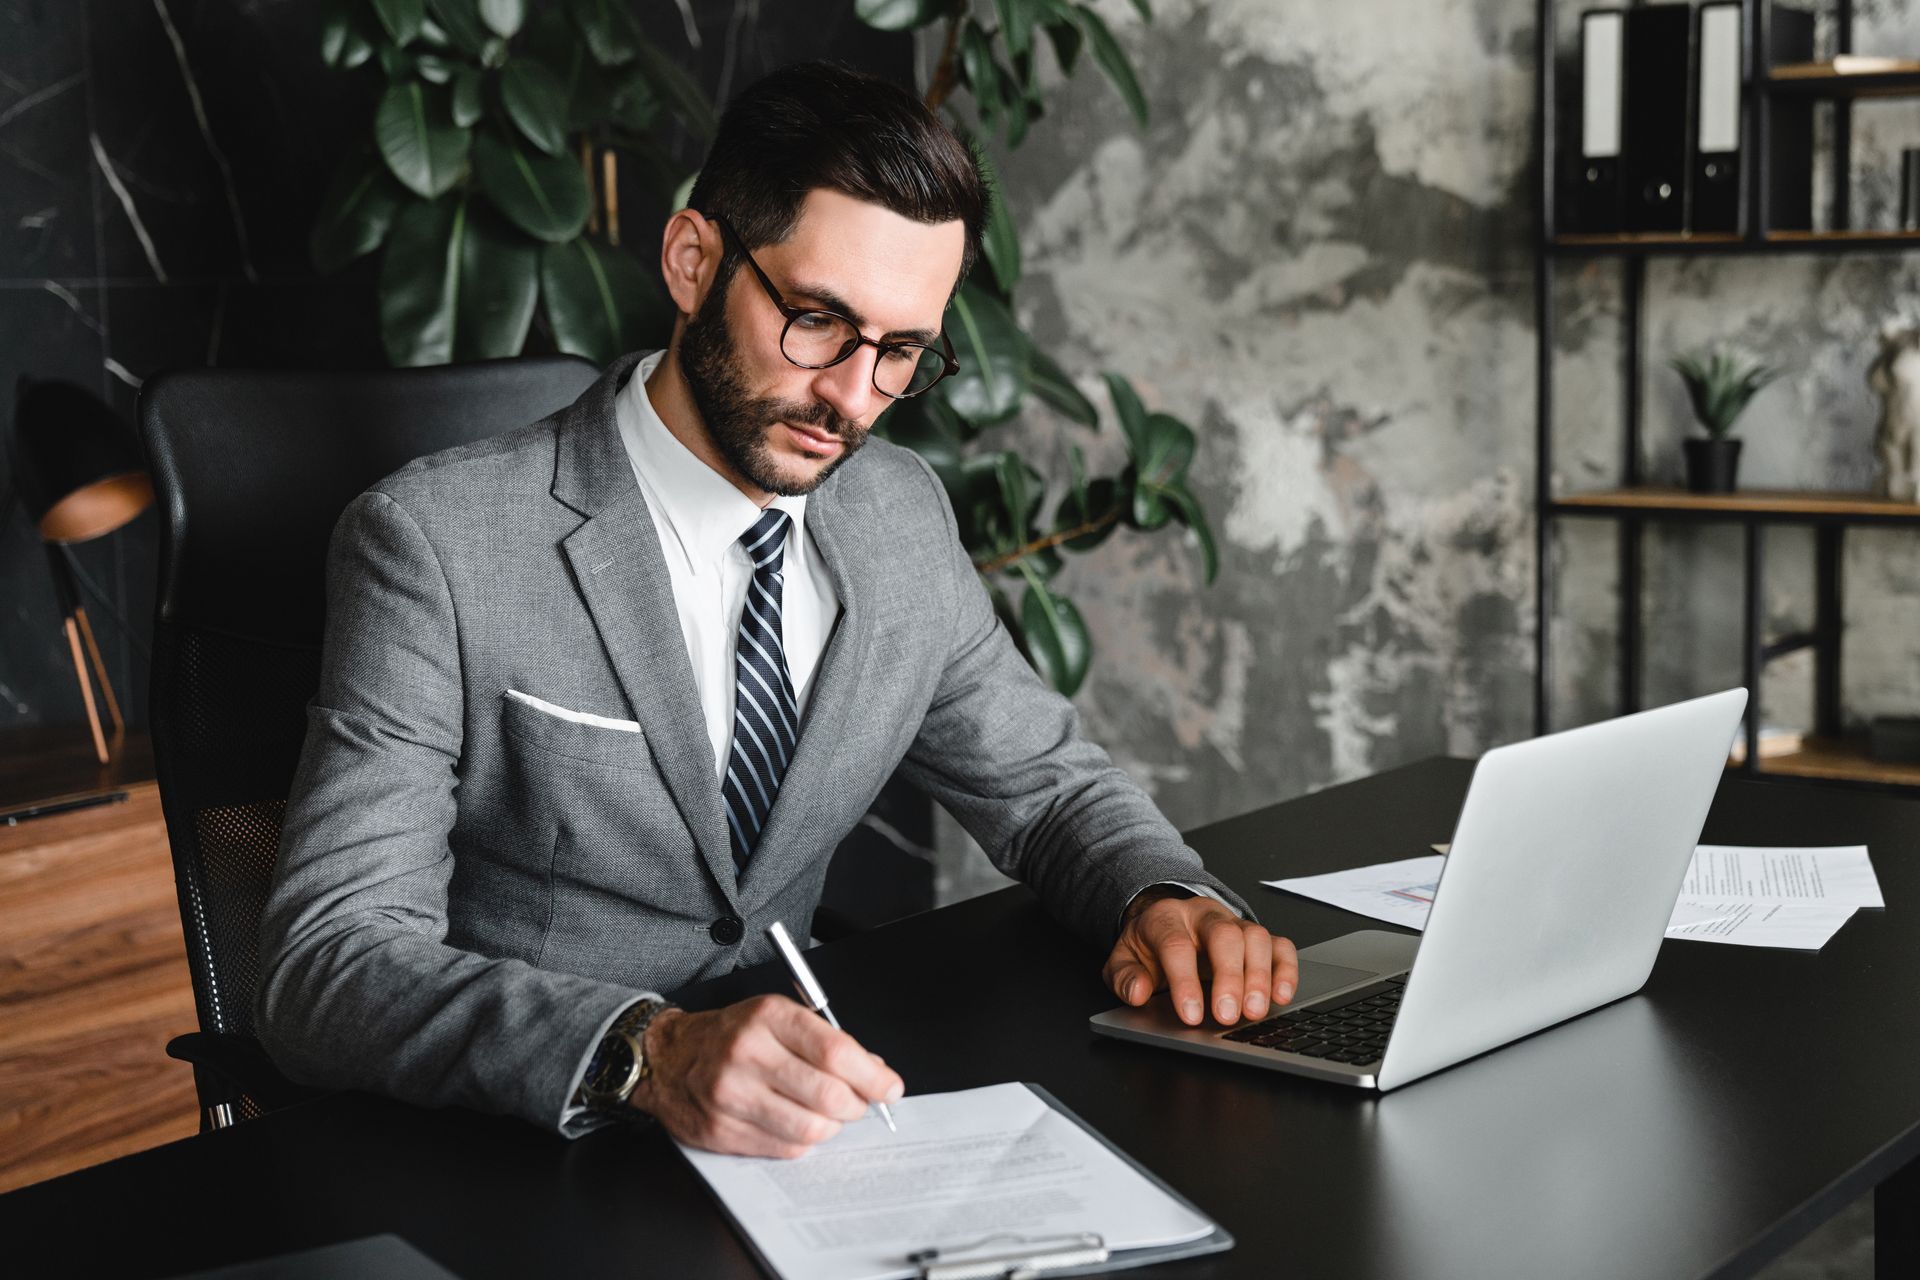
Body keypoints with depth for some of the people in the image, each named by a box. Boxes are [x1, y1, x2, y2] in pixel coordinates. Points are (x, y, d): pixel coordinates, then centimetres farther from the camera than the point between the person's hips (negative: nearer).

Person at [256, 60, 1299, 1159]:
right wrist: (647, 1051, -38)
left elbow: (1043, 783, 17)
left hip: (795, 1112, 4)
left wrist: (1164, 897, -6)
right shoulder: (440, 545, -14)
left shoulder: (903, 518, 5)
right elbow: (328, 967, -21)